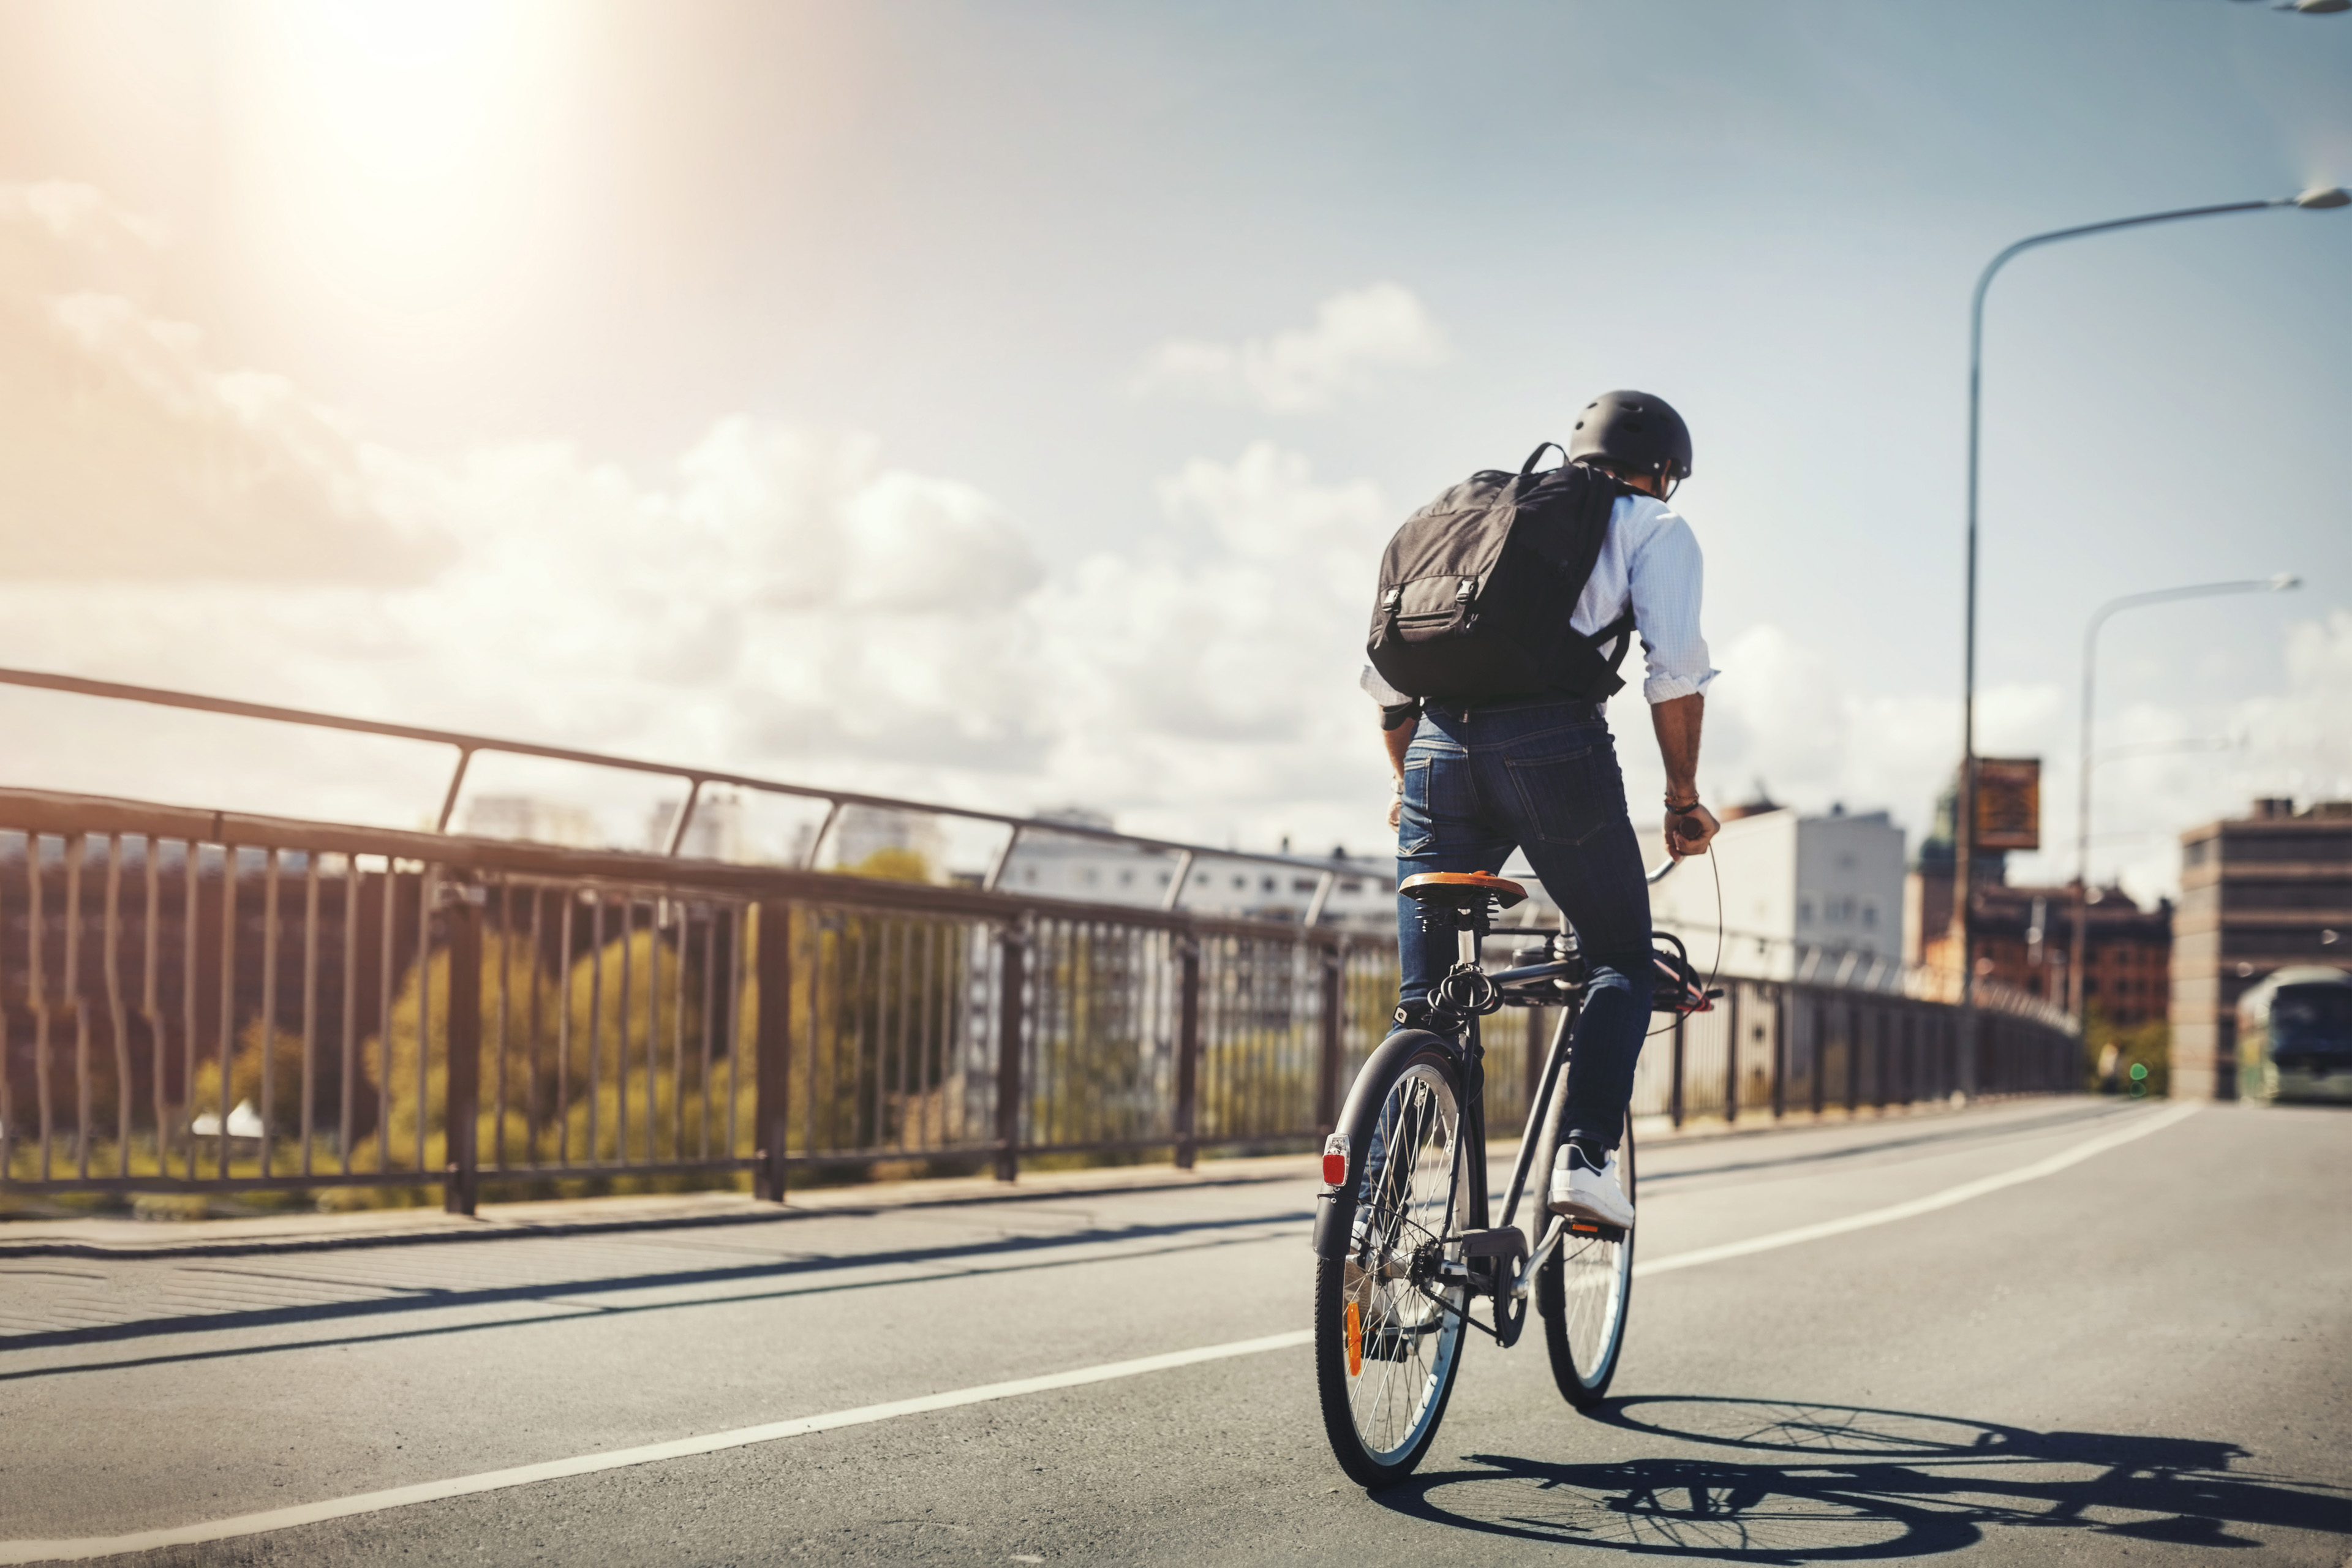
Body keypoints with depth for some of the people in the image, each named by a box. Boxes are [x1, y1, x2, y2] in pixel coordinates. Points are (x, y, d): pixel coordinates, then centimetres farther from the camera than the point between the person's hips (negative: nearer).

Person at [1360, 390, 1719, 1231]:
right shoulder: (1654, 526, 15)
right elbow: (1676, 672, 0)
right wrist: (1683, 799, 9)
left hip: (1439, 750, 4)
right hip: (1553, 745, -4)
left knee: (1422, 995, 12)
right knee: (1622, 958, 13)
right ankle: (1585, 1154, -5)